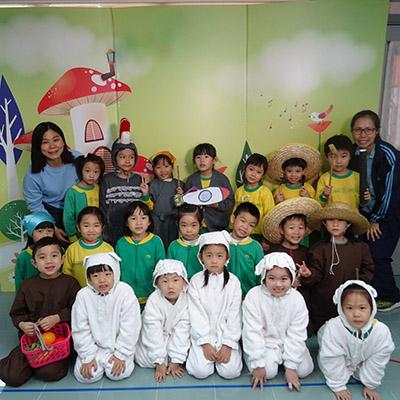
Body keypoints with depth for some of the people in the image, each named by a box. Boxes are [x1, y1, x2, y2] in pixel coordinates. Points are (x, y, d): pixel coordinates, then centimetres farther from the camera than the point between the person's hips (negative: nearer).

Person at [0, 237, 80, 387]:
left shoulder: (70, 282, -3)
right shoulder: (27, 285, 4)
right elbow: (17, 313, 10)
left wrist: (57, 318, -18)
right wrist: (22, 324, -10)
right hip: (32, 335, 2)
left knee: (49, 373, -19)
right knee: (12, 376, -10)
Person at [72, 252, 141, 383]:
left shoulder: (125, 292, -19)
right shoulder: (83, 295, -13)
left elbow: (130, 327, -15)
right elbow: (80, 329, -7)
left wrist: (121, 354, -14)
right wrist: (88, 356, -8)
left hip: (118, 344, -2)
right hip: (94, 345, 2)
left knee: (118, 373, -19)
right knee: (85, 375, -14)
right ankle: (98, 359, 17)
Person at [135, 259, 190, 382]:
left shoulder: (187, 300, -22)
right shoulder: (153, 301, -25)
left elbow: (182, 331, -20)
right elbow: (154, 332, -23)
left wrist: (176, 361, -21)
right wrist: (160, 362, -23)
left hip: (176, 339, 2)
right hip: (156, 339, -1)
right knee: (145, 359, -24)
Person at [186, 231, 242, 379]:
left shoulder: (233, 282, -3)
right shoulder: (196, 281, -4)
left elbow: (234, 315, -4)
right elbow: (196, 314, -6)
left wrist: (228, 344, -11)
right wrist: (205, 343, -13)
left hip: (226, 334, 1)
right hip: (202, 334, 0)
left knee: (230, 372, -15)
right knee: (201, 371, -17)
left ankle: (225, 350, 15)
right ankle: (195, 351, 14)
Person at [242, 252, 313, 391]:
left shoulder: (297, 299, -16)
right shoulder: (254, 296, -22)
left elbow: (296, 335, -12)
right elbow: (253, 332, -19)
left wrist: (291, 366, -14)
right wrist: (258, 364, -19)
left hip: (287, 342, 2)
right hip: (263, 342, -2)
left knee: (305, 369, -12)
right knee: (269, 371, -21)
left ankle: (284, 358, 17)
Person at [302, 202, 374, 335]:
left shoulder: (360, 247, 0)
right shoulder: (319, 248, -7)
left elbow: (367, 270, 6)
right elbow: (316, 273, -10)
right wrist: (308, 275, -31)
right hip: (323, 303, -1)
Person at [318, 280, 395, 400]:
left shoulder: (382, 332, -33)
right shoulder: (333, 329, -41)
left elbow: (377, 361, -17)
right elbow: (332, 360, -27)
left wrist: (370, 386, -7)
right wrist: (338, 387, -17)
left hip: (362, 362, 2)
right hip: (340, 360, -1)